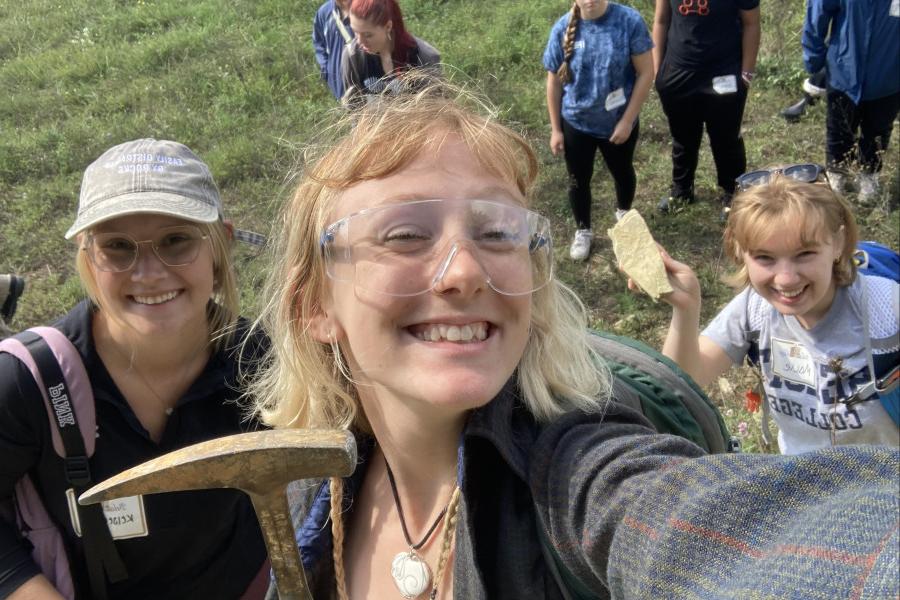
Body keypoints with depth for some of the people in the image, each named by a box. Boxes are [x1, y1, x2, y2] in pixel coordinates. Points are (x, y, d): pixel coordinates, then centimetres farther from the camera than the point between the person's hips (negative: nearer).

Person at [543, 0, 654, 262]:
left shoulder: (629, 21, -20)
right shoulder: (563, 29, -14)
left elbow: (645, 73, -14)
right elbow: (554, 82, -4)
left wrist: (627, 120, -15)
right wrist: (555, 129, -1)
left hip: (619, 121, -1)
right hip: (576, 123, 1)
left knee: (622, 172, 24)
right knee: (578, 180, 17)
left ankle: (624, 214, 55)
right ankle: (582, 231, 42)